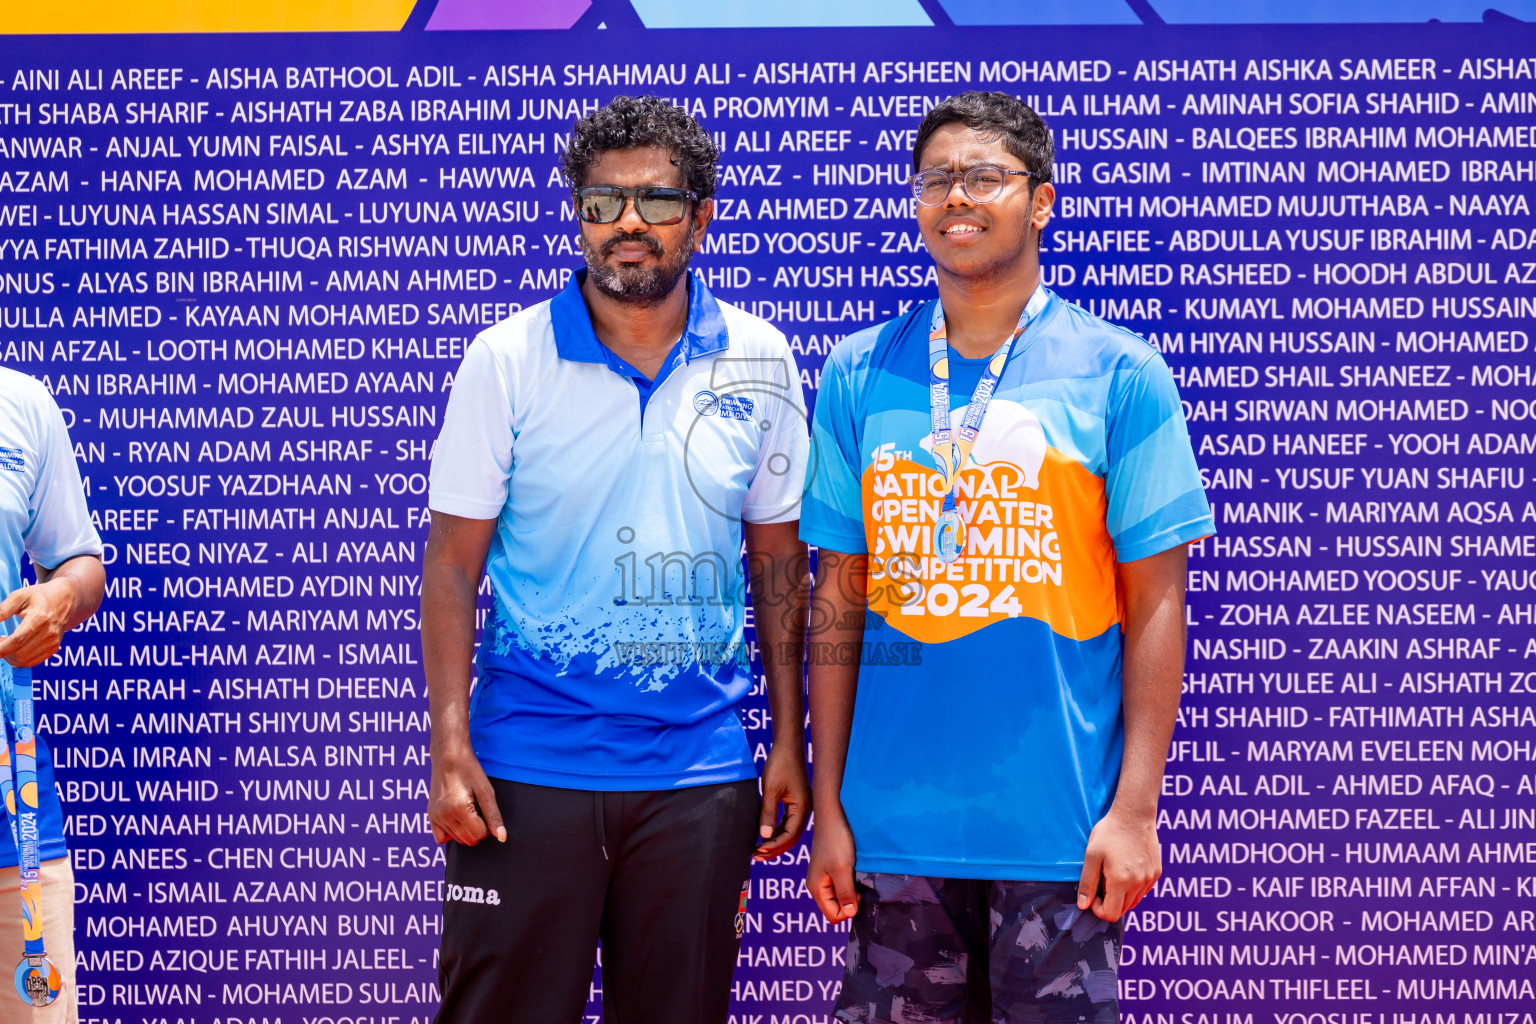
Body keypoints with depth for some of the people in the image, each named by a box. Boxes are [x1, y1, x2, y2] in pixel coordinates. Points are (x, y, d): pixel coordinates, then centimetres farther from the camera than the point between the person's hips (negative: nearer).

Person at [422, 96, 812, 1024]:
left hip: (700, 772, 2)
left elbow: (779, 560, 10)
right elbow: (452, 564, -2)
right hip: (528, 767, -2)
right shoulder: (508, 361, -3)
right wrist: (450, 749, -9)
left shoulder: (759, 361, 3)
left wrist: (790, 743, 7)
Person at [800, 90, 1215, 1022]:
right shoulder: (859, 377, 6)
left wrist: (1135, 808, -8)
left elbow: (1154, 605, -2)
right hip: (895, 823, 2)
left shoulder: (1119, 374, -1)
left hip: (1059, 828, -2)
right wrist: (829, 805, 4)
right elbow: (838, 602, 7)